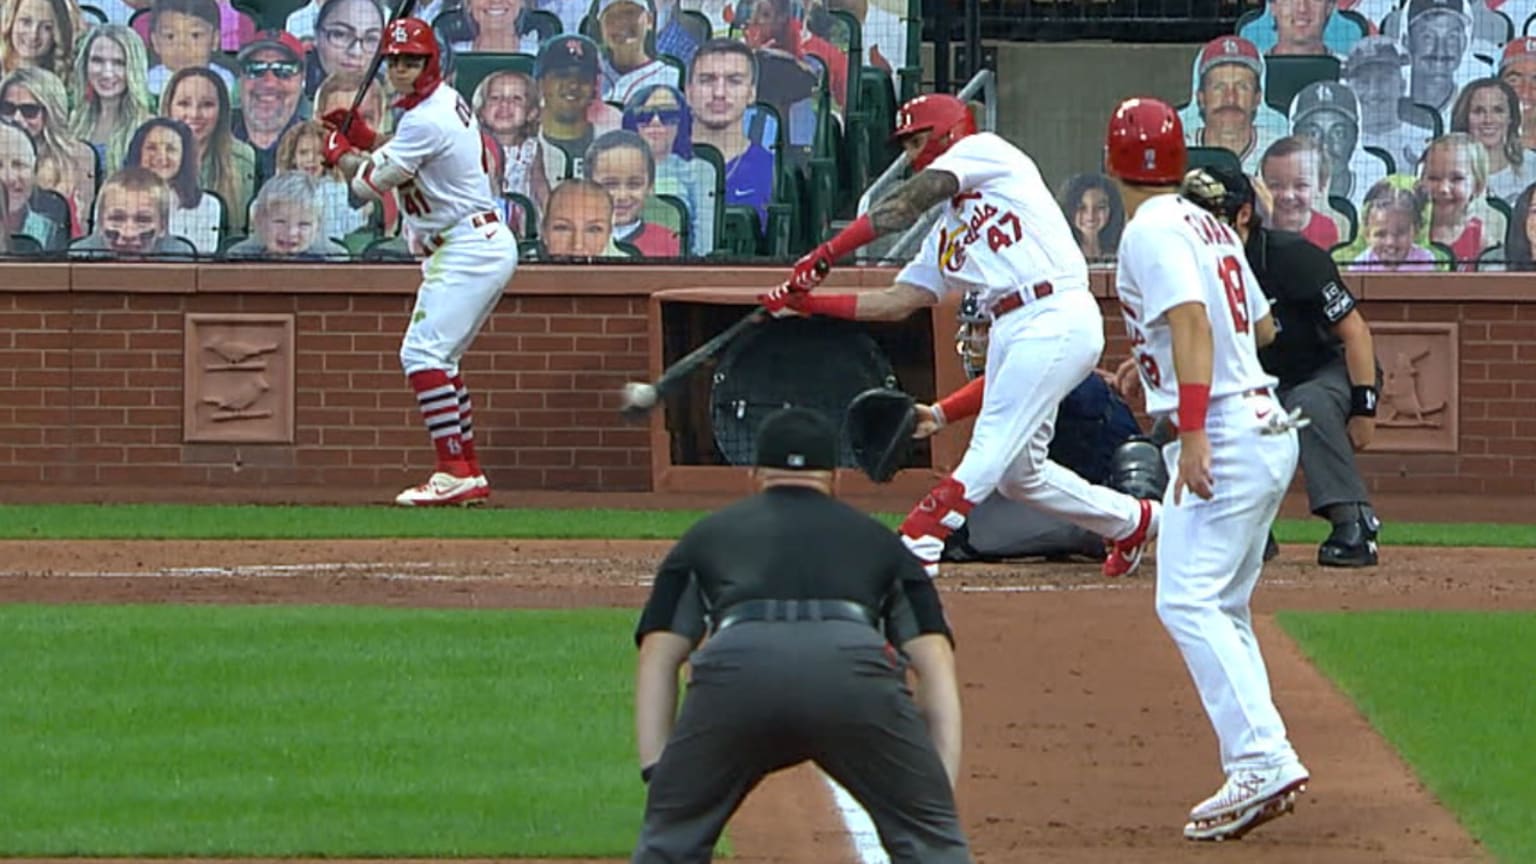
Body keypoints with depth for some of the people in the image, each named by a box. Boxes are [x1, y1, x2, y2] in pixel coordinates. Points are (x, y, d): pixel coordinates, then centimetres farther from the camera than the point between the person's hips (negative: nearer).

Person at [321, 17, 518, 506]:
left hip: (469, 251, -11)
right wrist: (360, 137, 11)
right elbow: (399, 159, 25)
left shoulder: (427, 121, -19)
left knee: (424, 353, -17)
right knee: (437, 356, 16)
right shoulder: (444, 101, 13)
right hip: (484, 247, 11)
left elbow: (368, 185, -14)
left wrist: (339, 154, 6)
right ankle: (469, 475, 17)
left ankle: (454, 473, -22)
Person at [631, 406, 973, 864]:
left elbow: (658, 655, 22)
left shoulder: (709, 534, 34)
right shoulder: (875, 538, 34)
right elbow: (935, 659, 22)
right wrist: (943, 786, 16)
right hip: (854, 667, 0)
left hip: (735, 669, 0)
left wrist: (655, 772, 18)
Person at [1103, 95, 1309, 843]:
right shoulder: (1209, 226, 18)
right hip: (1269, 428, 10)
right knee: (1223, 609, 15)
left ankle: (1262, 760, -28)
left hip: (1222, 436, -10)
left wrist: (1193, 431, -31)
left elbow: (1192, 322, -23)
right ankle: (1258, 771, 12)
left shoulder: (1151, 231, -9)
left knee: (1188, 602, -16)